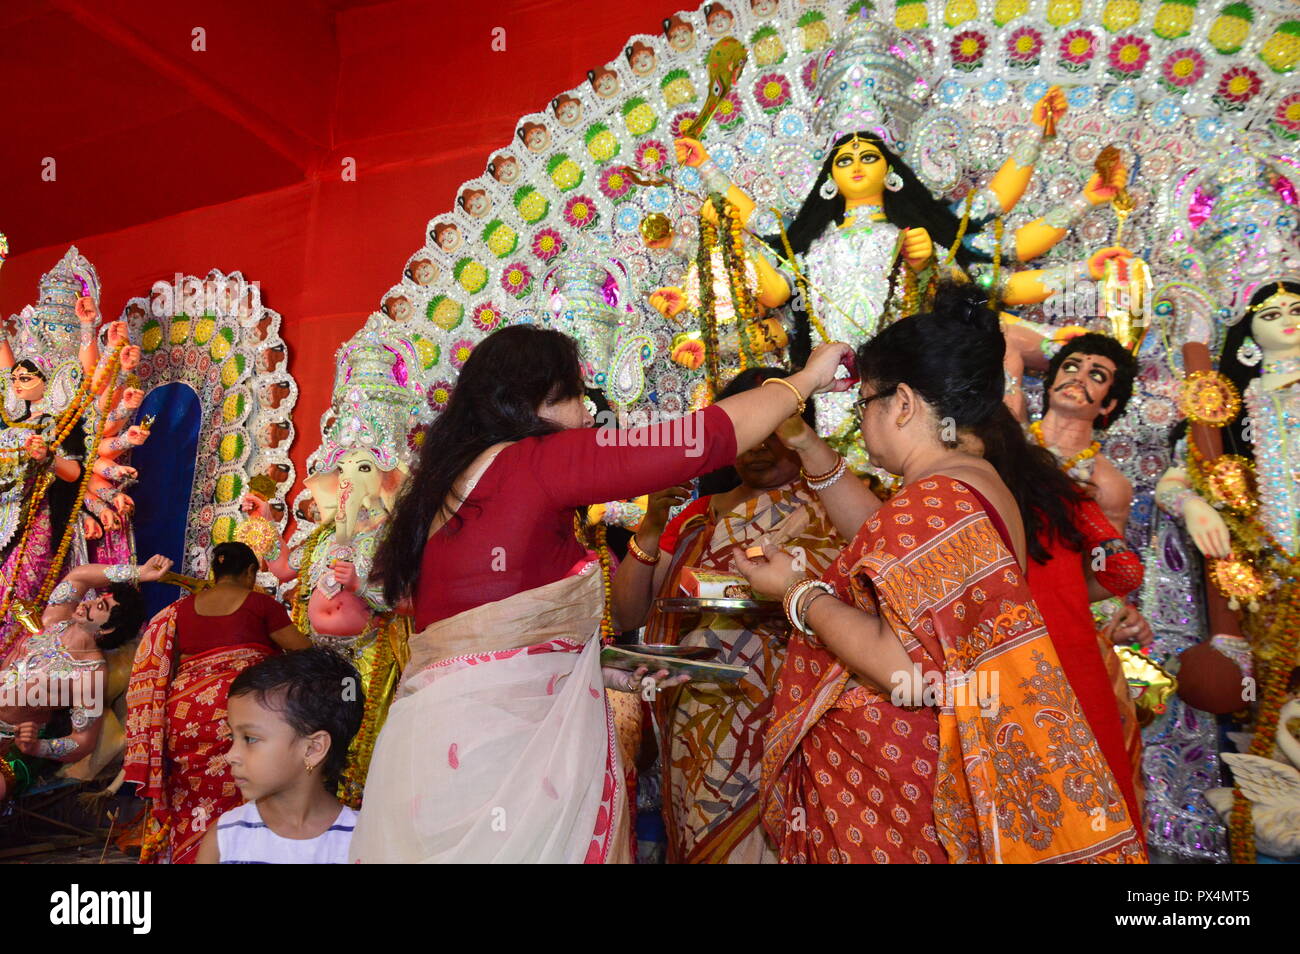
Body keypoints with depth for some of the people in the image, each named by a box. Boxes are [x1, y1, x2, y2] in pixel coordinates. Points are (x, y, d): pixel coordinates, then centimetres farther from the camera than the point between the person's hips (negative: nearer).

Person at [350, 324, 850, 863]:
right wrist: (806, 379, 1)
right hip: (499, 742, -9)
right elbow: (700, 440, -13)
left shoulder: (451, 486, 13)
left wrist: (610, 671, 15)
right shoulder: (531, 464, -13)